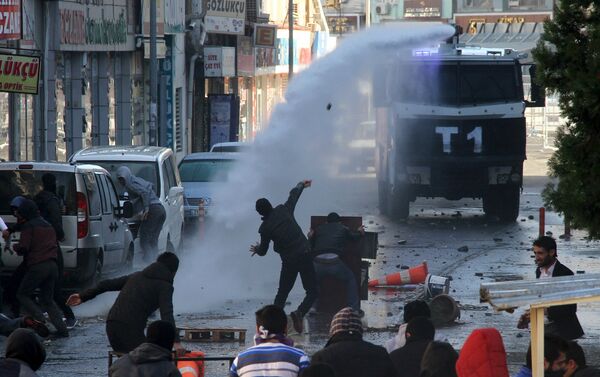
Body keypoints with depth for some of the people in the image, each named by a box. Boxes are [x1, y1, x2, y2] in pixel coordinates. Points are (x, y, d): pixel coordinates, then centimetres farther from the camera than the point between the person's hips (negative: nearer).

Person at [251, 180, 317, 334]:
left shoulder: (265, 228, -1)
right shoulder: (283, 210, 0)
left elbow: (262, 251, 9)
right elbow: (293, 196, 21)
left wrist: (256, 249, 33)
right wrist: (301, 185, 40)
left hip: (288, 262, 1)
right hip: (304, 256, -1)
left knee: (282, 293, 19)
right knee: (312, 291, -1)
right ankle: (300, 313, -25)